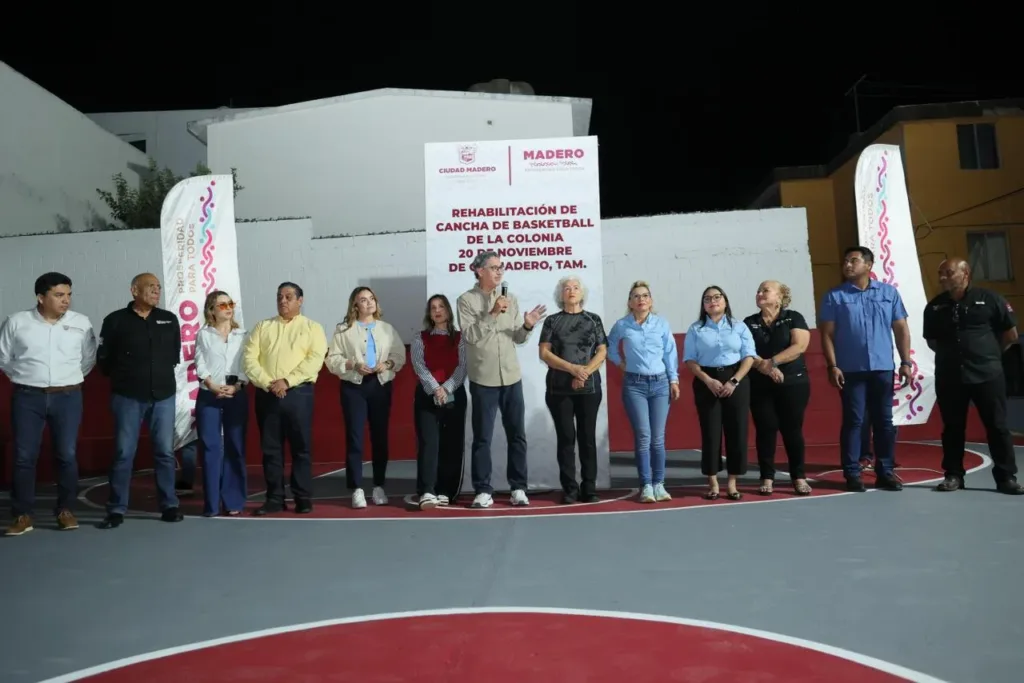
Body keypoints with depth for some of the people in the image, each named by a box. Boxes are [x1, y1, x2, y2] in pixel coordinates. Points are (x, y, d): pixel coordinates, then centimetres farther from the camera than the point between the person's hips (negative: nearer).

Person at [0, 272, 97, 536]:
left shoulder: (82, 323, 2)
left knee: (67, 455, 2)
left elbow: (89, 358, 11)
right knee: (24, 456, 1)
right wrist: (23, 376, 7)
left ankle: (66, 510, 13)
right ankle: (22, 515, 10)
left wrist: (71, 377, 6)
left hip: (68, 397, 0)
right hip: (27, 397, 0)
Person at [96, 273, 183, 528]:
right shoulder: (116, 320, -1)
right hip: (127, 396, -2)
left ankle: (169, 505, 14)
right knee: (123, 453, 2)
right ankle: (117, 510, 11)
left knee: (165, 452, 5)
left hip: (163, 395, 2)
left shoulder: (169, 320, 7)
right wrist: (122, 377, 10)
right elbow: (104, 358, 3)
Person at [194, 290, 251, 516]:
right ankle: (211, 503, 4)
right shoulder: (203, 334, 8)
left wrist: (236, 387, -13)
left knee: (235, 448, 3)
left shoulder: (242, 335, 9)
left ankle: (234, 502, 8)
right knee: (211, 448, -2)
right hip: (209, 396, -1)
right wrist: (213, 386, -14)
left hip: (237, 396, 1)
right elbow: (200, 365, -1)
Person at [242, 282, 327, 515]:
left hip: (298, 394, -3)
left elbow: (315, 360, -7)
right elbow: (249, 359, 3)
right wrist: (268, 383, -11)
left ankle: (303, 498, 10)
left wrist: (286, 381, -16)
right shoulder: (262, 327, 14)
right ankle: (274, 498, 15)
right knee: (270, 448, 6)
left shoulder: (312, 328, 6)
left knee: (301, 447, 1)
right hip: (266, 395, 3)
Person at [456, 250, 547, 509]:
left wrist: (527, 326, -12)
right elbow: (470, 336, -13)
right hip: (483, 378, -4)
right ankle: (483, 490, 12)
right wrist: (492, 314, -19)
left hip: (512, 376, 4)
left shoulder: (511, 299, 8)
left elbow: (518, 338, 8)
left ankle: (518, 488, 18)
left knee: (517, 435, 8)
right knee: (482, 437, 3)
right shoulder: (466, 300, -2)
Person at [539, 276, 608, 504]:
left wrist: (585, 372, -13)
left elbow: (602, 352, 4)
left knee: (588, 436, 2)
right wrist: (573, 368, -14)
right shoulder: (552, 321, 6)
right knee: (566, 437, 0)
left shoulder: (593, 319, 10)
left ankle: (589, 488, 8)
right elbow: (544, 353, -3)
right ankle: (570, 489, 6)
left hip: (589, 387, 1)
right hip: (559, 388, -1)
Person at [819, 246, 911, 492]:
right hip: (851, 370, -2)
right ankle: (852, 474, 6)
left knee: (884, 421, 8)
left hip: (883, 368, 2)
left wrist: (906, 362, 2)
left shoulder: (889, 292, 8)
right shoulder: (834, 296, 2)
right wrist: (832, 366, -10)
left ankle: (885, 472, 17)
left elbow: (901, 329, 8)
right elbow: (827, 334, -1)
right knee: (853, 421, 0)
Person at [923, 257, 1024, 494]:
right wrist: (950, 354, 12)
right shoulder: (935, 306, 6)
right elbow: (931, 340, 20)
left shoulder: (989, 299, -2)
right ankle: (953, 475, 16)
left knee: (997, 426, 2)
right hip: (949, 377, 3)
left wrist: (989, 353, 11)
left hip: (987, 374, -2)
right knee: (952, 428, 7)